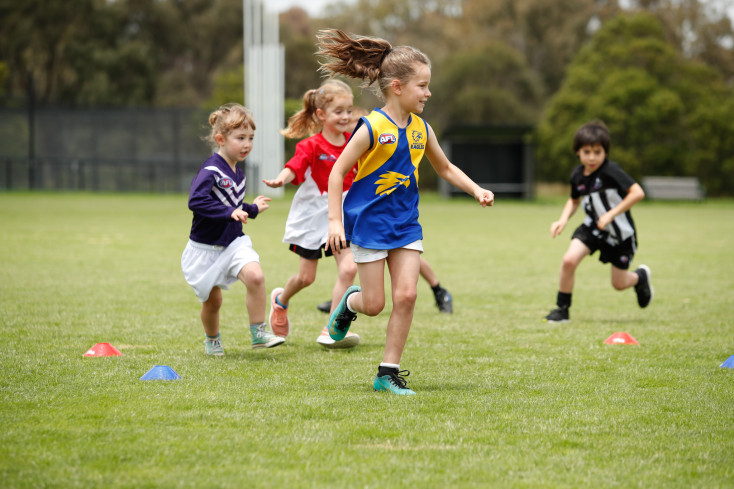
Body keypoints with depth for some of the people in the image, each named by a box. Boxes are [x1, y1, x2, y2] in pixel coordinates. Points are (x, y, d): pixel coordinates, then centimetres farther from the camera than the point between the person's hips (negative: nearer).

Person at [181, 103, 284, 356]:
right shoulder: (210, 170, -21)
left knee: (255, 276, -23)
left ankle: (259, 333, -12)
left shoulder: (238, 174, 5)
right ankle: (212, 340, 37)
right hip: (206, 247, -5)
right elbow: (196, 201, -37)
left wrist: (252, 208, 16)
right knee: (212, 300, 8)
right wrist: (230, 212, -42)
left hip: (234, 242, 5)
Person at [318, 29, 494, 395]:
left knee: (406, 295, -6)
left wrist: (477, 190, 5)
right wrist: (335, 220, -18)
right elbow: (338, 172, -12)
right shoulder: (373, 128, -15)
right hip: (369, 222, -5)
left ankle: (389, 373, 2)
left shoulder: (421, 129, 3)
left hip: (405, 222, 5)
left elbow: (445, 167, 19)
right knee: (374, 304, -2)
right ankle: (350, 302, 35)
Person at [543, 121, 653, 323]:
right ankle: (562, 309, -4)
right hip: (592, 227, 4)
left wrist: (611, 214, -32)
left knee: (619, 283, 7)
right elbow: (574, 200, 15)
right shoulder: (577, 175, -6)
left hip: (620, 232, -4)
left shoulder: (611, 171, -26)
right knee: (569, 260, -20)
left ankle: (640, 276, 44)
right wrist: (563, 219, -4)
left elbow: (637, 193, -32)